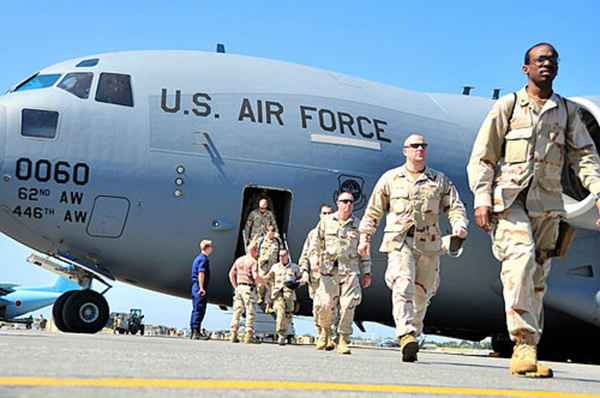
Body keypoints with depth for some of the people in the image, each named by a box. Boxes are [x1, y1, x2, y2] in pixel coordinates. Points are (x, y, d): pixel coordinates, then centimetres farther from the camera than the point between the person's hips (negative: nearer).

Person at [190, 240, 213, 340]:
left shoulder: (198, 258, 20)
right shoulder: (204, 259, -10)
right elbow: (201, 273, -19)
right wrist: (202, 288, -23)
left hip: (195, 286, 10)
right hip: (200, 287, -10)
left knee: (195, 309, 11)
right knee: (200, 309, -10)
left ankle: (193, 332, 13)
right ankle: (196, 331, -14)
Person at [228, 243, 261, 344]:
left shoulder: (239, 260, 13)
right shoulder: (253, 261, -9)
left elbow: (231, 274, 14)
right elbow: (255, 277, -20)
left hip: (239, 287, 7)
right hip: (249, 288, -7)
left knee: (237, 312, 9)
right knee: (250, 313, -1)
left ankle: (233, 335, 7)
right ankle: (249, 336, -3)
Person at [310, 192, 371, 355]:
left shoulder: (357, 225, 11)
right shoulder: (326, 222, 9)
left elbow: (364, 251, 14)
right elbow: (316, 245, 9)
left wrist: (366, 272, 8)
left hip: (350, 270, 1)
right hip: (329, 270, -1)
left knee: (348, 305, -10)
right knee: (325, 305, -6)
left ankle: (343, 340, 0)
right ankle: (325, 330, 23)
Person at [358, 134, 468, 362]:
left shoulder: (440, 181, 14)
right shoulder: (390, 178, 11)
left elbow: (455, 207, 10)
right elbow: (373, 211, 15)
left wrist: (459, 226, -11)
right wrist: (365, 237, 11)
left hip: (429, 244, 3)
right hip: (399, 241, -2)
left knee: (421, 293, 8)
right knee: (403, 285, -21)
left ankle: (413, 333, 24)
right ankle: (406, 336, -32)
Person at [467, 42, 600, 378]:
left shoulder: (568, 111, 17)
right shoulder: (507, 105, 9)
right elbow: (482, 157, 5)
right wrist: (482, 198, -7)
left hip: (547, 203, 3)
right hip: (509, 197, -3)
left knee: (538, 278, 2)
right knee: (521, 257, -25)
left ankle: (527, 353, 7)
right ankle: (524, 343, -27)